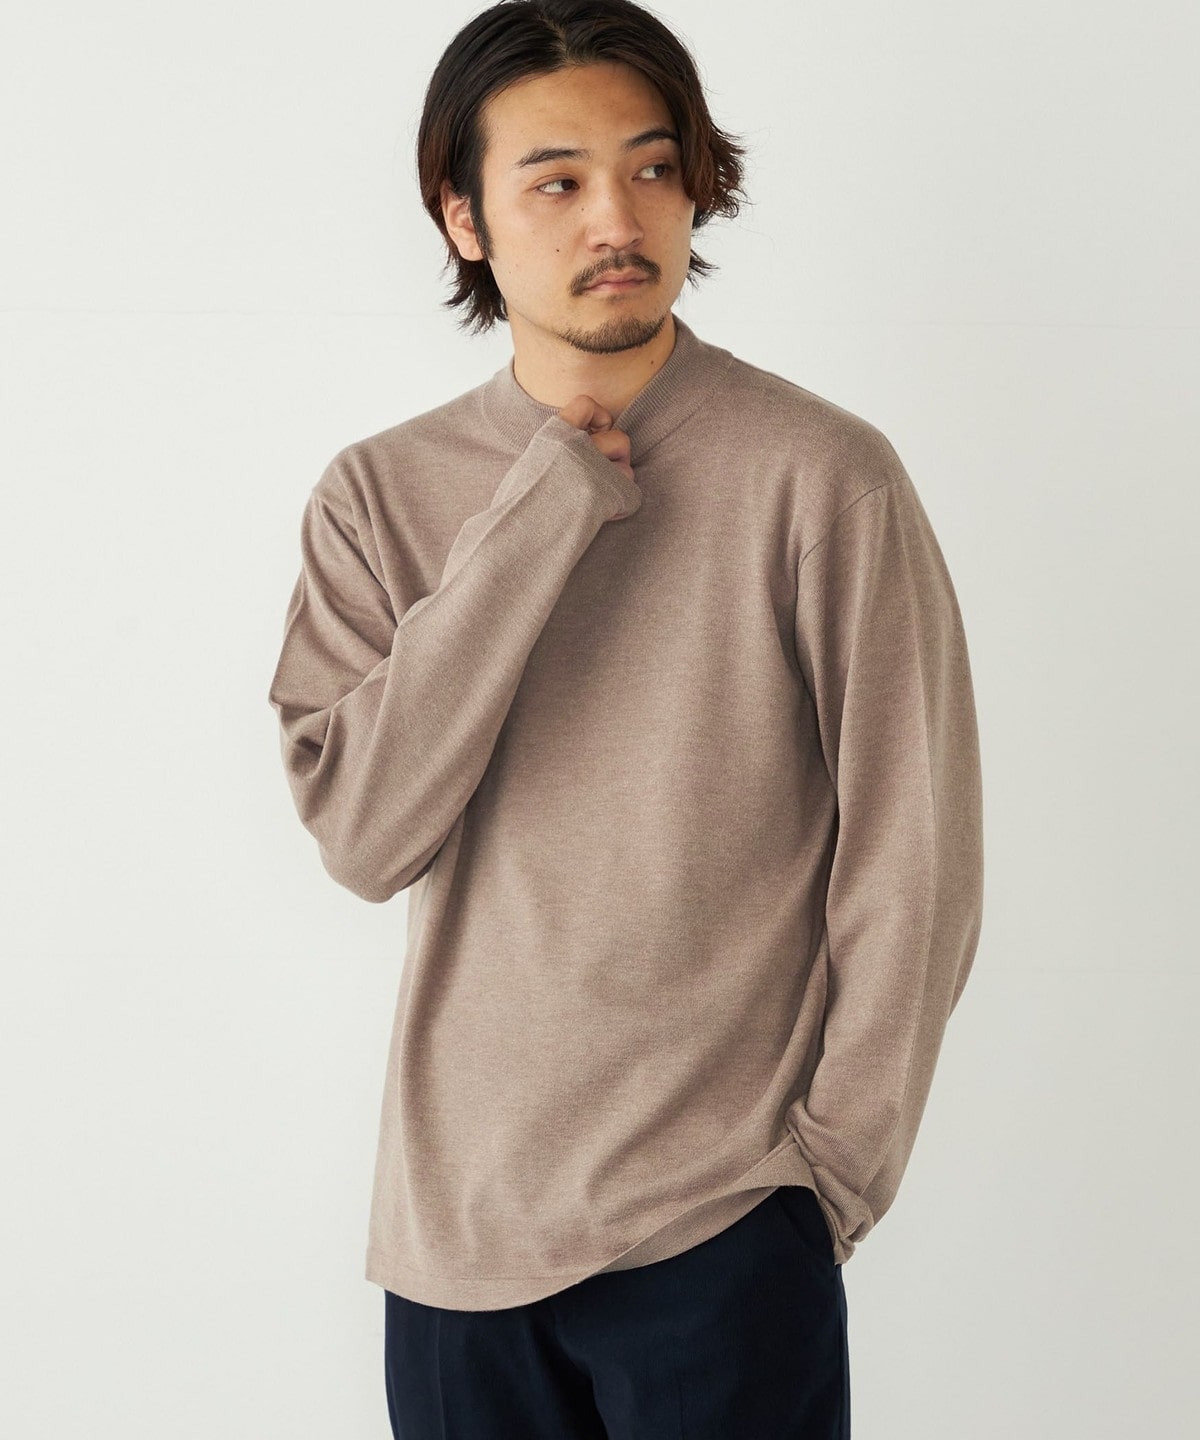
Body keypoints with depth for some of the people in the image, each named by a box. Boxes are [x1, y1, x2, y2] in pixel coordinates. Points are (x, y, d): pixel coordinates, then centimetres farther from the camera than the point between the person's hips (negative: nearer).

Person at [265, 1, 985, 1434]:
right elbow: (364, 835, -12)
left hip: (723, 1236, -2)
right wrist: (539, 515, -15)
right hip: (457, 1220, 3)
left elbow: (914, 865, -6)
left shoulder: (821, 477, -8)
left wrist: (830, 1168, -4)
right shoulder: (379, 494, 1)